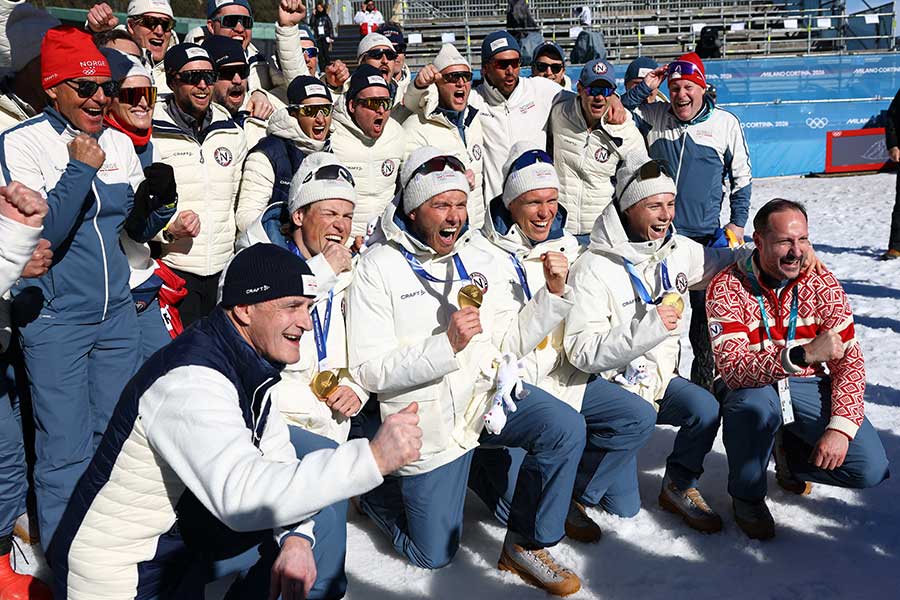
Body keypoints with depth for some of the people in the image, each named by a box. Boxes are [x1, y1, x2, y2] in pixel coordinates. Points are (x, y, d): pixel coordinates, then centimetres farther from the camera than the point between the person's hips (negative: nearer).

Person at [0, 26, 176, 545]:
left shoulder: (119, 143, 6)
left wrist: (154, 200, -10)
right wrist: (80, 168, -22)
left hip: (117, 313, 5)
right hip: (55, 322, -5)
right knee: (66, 453, 1)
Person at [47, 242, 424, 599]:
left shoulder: (247, 363, -2)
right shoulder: (191, 380, -29)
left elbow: (276, 457, 2)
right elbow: (241, 494, -40)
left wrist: (296, 537, -15)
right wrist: (373, 458, -42)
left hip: (180, 524, 8)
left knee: (319, 502, 4)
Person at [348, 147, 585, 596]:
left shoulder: (476, 258, 7)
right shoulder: (378, 267, -11)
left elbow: (508, 343, 7)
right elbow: (368, 371, -16)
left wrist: (553, 295, -7)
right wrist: (447, 345, -27)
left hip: (485, 391, 4)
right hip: (426, 414, -4)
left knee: (566, 428, -21)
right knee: (432, 555, 5)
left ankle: (525, 546, 0)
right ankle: (375, 487, 35)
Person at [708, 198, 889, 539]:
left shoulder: (823, 284, -6)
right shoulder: (727, 288, -17)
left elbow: (850, 361, -6)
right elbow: (732, 368, -28)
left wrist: (841, 427, -21)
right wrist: (802, 354, -42)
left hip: (809, 387, 3)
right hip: (753, 388, -3)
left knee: (871, 469, -16)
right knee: (755, 406, -39)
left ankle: (791, 453, 18)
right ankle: (747, 495, -7)